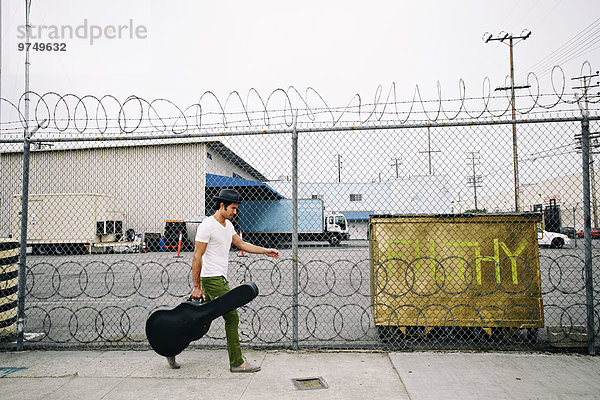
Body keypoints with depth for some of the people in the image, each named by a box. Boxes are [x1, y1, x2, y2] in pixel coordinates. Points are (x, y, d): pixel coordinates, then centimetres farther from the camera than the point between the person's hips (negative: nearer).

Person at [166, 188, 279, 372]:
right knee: (232, 318, -5)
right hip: (212, 279, -9)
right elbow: (197, 257, -15)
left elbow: (241, 244, 23)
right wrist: (196, 286, -14)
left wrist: (265, 251, 16)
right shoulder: (207, 225, -15)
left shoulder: (228, 225, 13)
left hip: (220, 278, 9)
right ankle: (237, 363, 5)